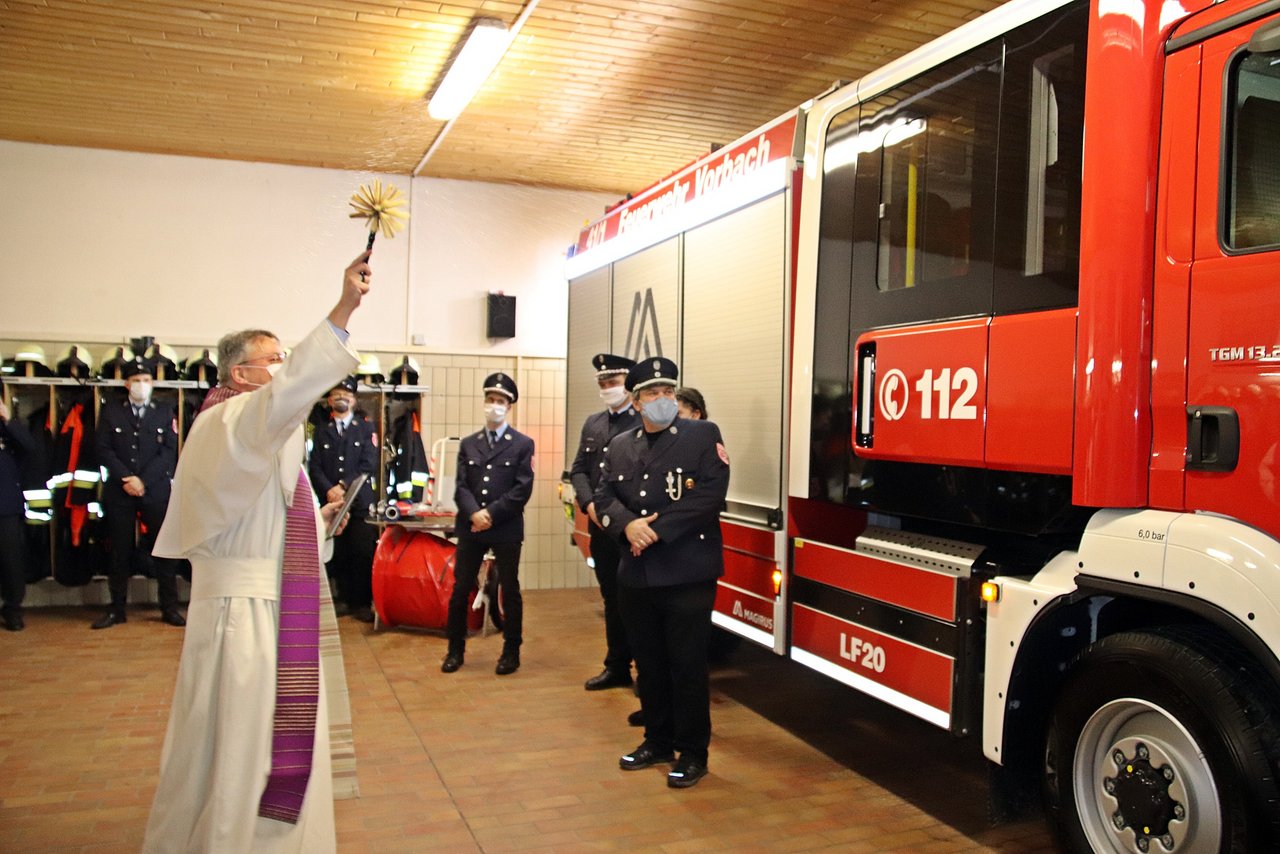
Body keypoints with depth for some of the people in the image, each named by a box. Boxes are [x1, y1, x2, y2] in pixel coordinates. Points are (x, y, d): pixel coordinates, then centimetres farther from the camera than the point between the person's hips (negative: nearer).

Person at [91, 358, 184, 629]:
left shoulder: (165, 412, 9)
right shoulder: (110, 411, 10)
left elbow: (170, 451, 1)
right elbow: (103, 448, 2)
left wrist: (144, 480, -10)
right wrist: (125, 478, -10)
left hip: (156, 490, 0)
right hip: (119, 491, 1)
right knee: (120, 551, 5)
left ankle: (169, 608, 7)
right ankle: (116, 609, 15)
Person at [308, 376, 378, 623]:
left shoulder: (366, 429, 10)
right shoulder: (322, 432, 15)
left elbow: (369, 466, -1)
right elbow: (314, 468, 5)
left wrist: (343, 486, -11)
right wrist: (329, 491, -12)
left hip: (360, 503, -2)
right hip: (330, 503, 2)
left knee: (363, 555, -6)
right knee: (337, 557, 0)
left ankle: (362, 603, 2)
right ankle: (345, 600, 10)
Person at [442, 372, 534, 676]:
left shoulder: (523, 444, 0)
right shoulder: (468, 443, 10)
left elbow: (523, 489, -8)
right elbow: (461, 487, 2)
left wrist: (491, 514, -15)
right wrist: (474, 513, -15)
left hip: (506, 529, -3)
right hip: (470, 527, 3)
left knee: (509, 591, 5)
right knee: (460, 589, 6)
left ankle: (511, 652, 17)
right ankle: (456, 649, 20)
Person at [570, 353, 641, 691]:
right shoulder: (592, 423, 14)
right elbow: (578, 470, 11)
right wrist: (590, 505, -4)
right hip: (601, 527, 6)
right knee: (612, 599, 14)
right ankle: (617, 667, 25)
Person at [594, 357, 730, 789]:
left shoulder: (703, 435, -3)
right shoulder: (620, 447, 13)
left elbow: (709, 496, -13)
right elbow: (604, 497, 8)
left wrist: (657, 530, -15)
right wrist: (628, 525, -14)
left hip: (687, 573, -5)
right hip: (636, 575, 5)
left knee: (687, 665, 2)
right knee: (649, 663, 14)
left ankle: (693, 753, 16)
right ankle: (658, 741, 30)